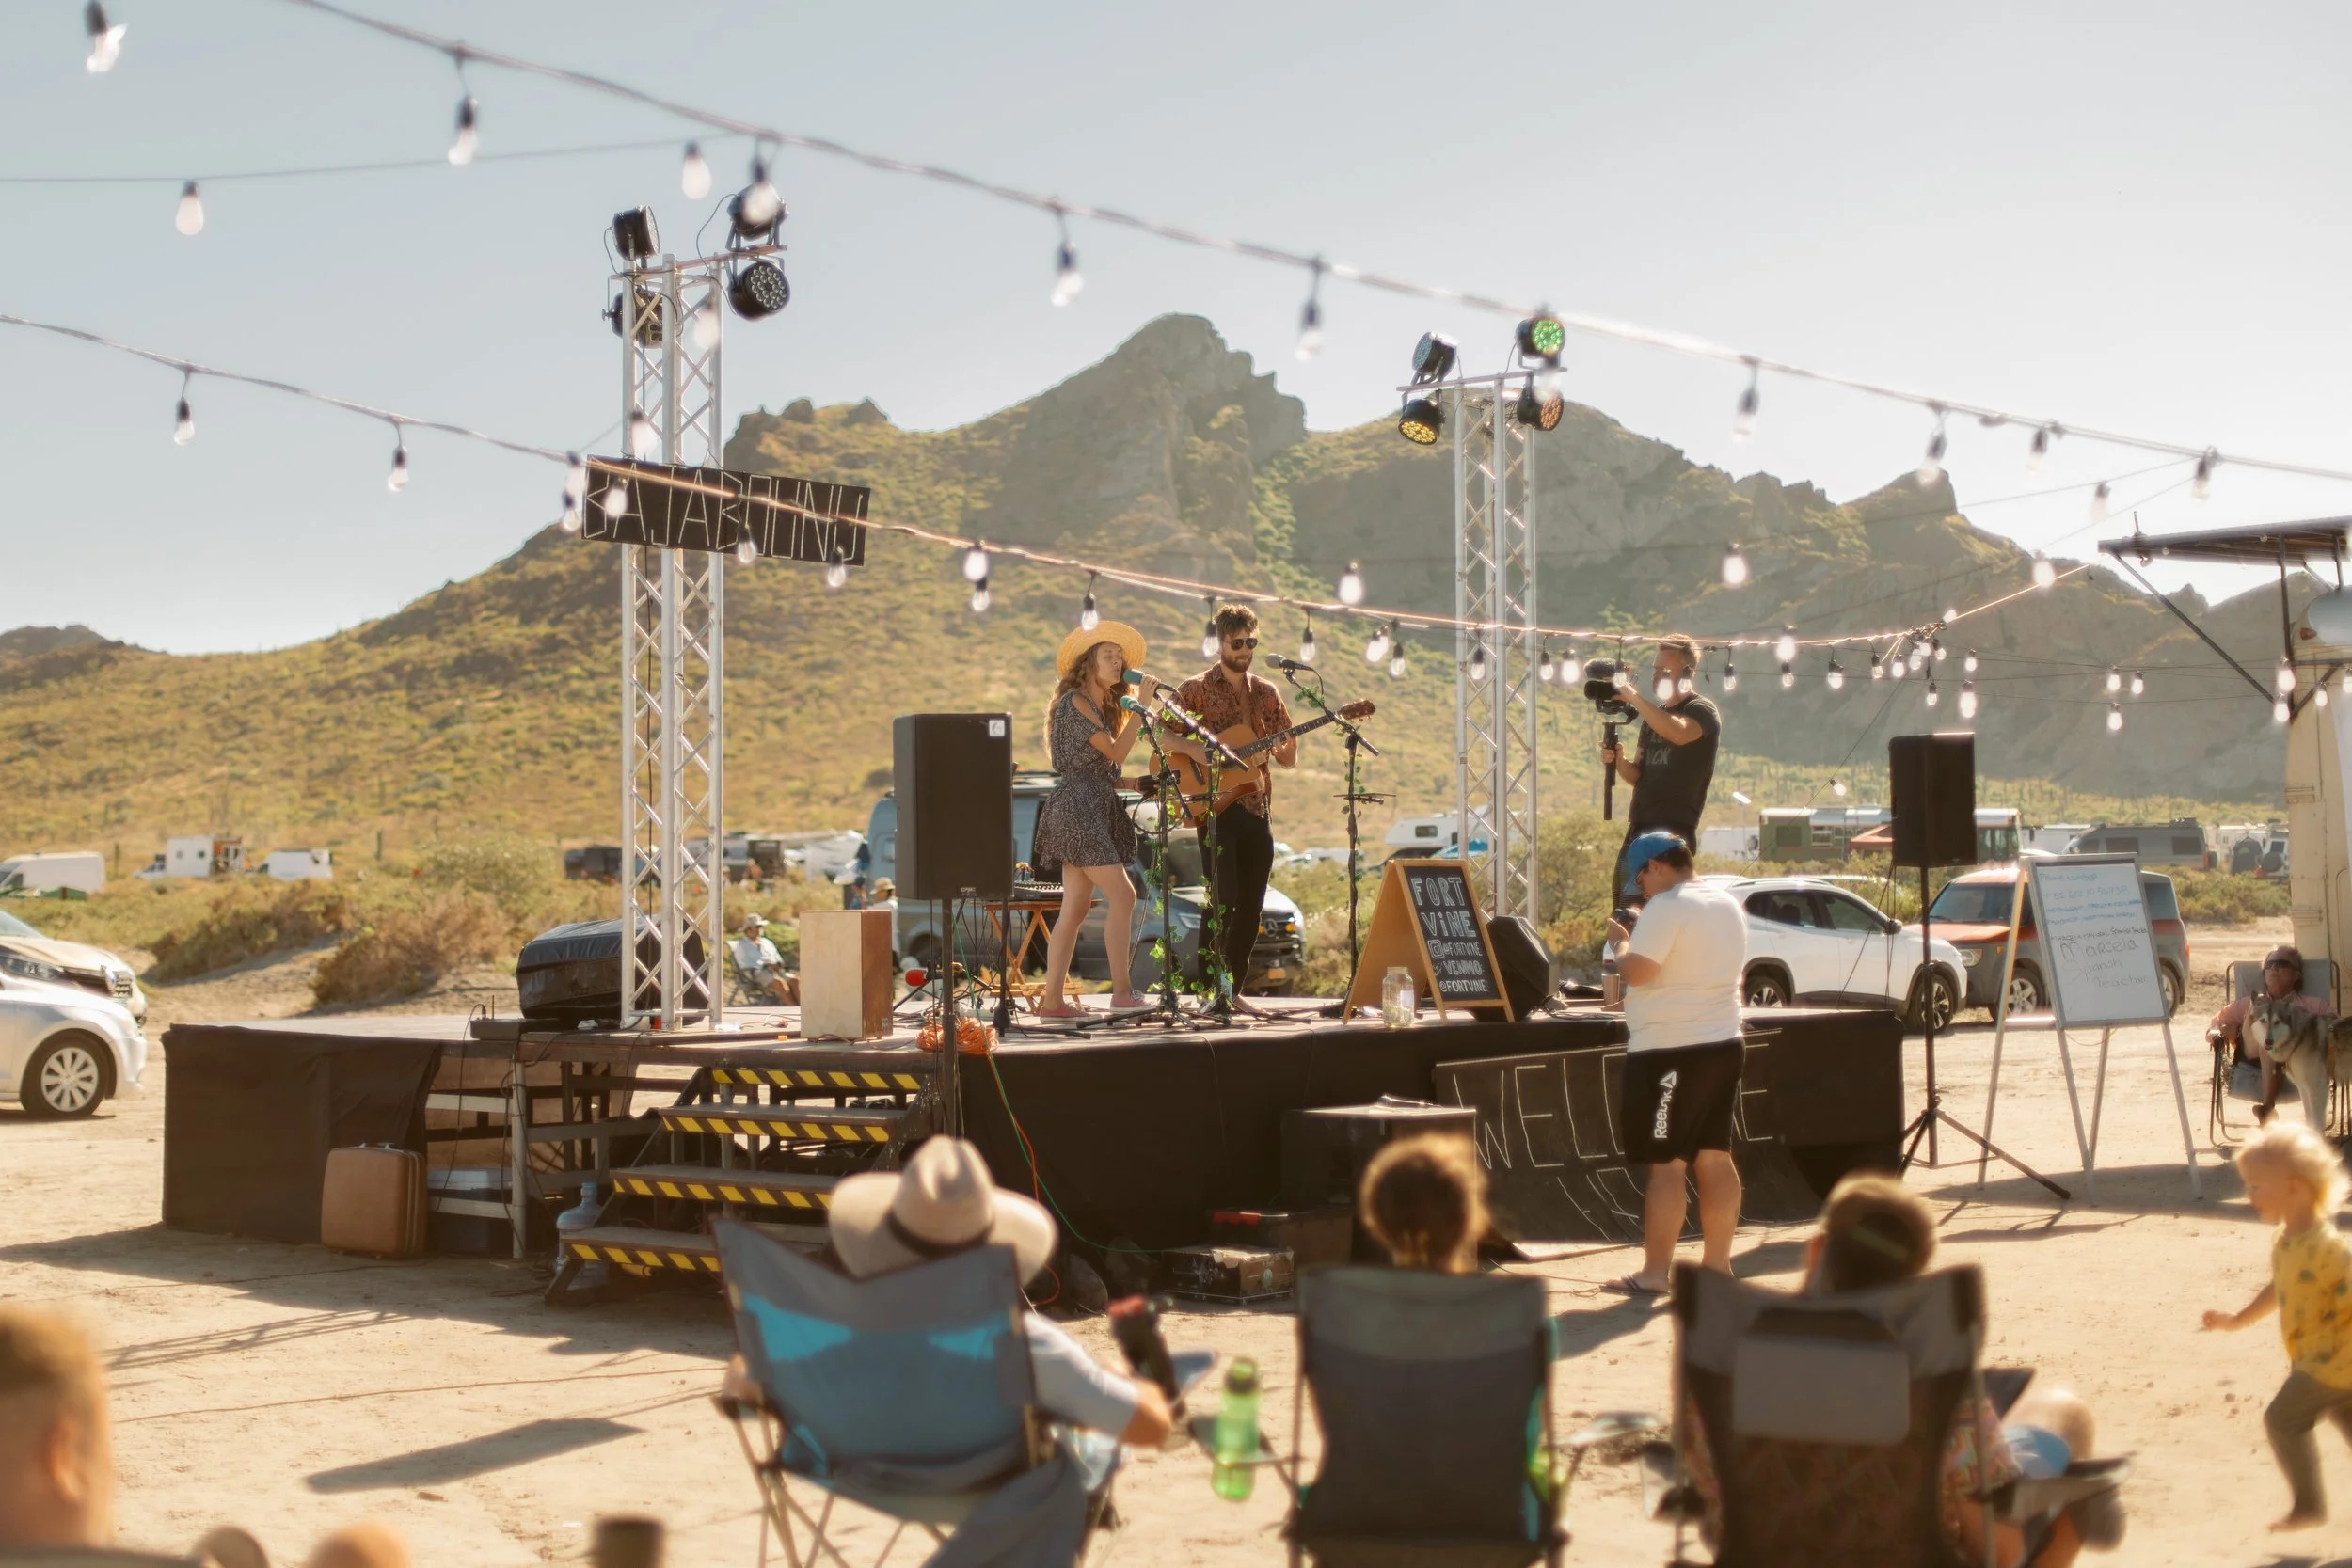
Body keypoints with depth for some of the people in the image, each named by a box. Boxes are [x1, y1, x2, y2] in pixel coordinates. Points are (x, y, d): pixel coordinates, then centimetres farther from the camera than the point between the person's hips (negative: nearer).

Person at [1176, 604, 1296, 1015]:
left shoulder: (1266, 693, 14)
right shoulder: (1196, 690, 0)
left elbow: (1287, 759, 14)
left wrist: (1290, 741, -9)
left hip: (1257, 809, 5)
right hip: (1215, 808, -5)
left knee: (1251, 905, 5)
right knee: (1223, 901, -10)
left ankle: (1234, 989, 14)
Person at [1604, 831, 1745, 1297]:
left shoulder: (1665, 908, -15)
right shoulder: (1729, 905, 14)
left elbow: (1637, 970, -21)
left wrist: (1621, 940, -3)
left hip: (1670, 1051, -9)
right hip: (1723, 1043, 9)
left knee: (1666, 1164, -5)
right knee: (1714, 1158, 12)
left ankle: (1655, 1272, -2)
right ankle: (1717, 1264, 16)